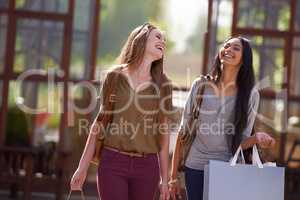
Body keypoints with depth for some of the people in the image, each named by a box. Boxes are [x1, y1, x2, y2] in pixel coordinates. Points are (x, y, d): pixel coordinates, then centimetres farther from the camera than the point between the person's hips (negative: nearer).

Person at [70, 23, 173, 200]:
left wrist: (165, 178, 8)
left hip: (146, 166, 2)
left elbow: (163, 132, 9)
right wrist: (83, 167, 3)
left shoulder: (162, 84, 6)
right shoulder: (115, 77, 3)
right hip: (113, 161, -1)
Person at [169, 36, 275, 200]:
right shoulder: (201, 85, -1)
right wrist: (173, 176, 1)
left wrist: (257, 138, -21)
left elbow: (241, 141, 2)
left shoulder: (250, 94, -2)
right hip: (195, 168, 0)